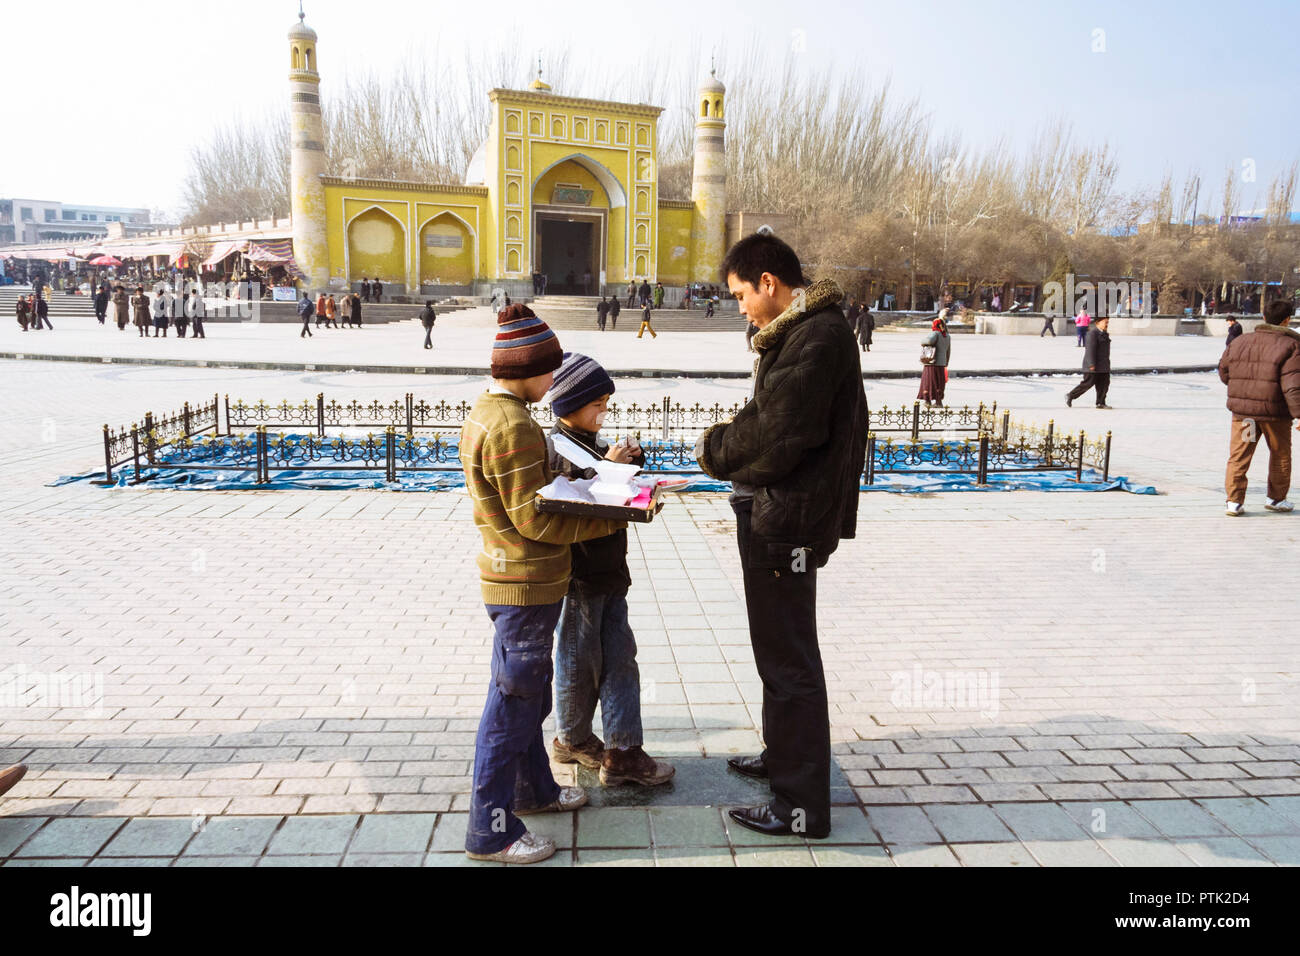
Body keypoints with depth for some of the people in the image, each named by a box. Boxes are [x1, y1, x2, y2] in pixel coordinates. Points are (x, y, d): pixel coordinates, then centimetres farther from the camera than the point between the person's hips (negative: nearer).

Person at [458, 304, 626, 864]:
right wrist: (614, 518, -18)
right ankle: (491, 832, 11)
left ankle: (534, 789, 39)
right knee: (513, 704, 0)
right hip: (527, 586, -10)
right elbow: (535, 518, -23)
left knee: (527, 695, 22)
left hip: (513, 577, 10)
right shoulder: (512, 427, -23)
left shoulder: (485, 413, 10)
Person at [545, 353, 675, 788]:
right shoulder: (557, 448, -15)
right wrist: (609, 466, -26)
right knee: (579, 661, 7)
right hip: (577, 576, -9)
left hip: (609, 572, 9)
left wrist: (628, 459, 2)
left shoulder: (593, 442, 13)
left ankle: (623, 751, 13)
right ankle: (572, 739, 27)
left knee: (620, 657, 8)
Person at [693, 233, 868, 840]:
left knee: (789, 661, -1)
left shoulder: (817, 336, -19)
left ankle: (803, 806, 11)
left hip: (786, 521, -11)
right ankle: (783, 756, 41)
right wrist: (726, 444, 1)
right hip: (777, 515, 11)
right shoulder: (800, 331, 15)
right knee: (780, 652, 23)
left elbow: (777, 437, -24)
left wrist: (714, 450, -8)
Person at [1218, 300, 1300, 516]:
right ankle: (1275, 498, 26)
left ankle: (1234, 500, 0)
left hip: (1241, 410, 3)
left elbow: (1224, 374, 15)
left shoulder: (1239, 342, 5)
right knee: (1280, 454, 16)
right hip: (1274, 412, -3)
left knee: (1239, 456, 6)